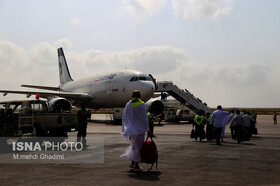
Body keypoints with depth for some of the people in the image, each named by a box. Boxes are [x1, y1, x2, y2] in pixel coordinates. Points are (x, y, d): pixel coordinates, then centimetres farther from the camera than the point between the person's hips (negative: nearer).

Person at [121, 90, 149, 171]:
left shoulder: (128, 105, 2)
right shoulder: (141, 105, -13)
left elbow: (124, 117, 6)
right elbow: (144, 118, -11)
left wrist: (127, 129, 15)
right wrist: (147, 128, -2)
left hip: (131, 129, 5)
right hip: (139, 129, -5)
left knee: (134, 145, 20)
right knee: (139, 146, 4)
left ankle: (132, 163, 22)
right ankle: (136, 165, 7)